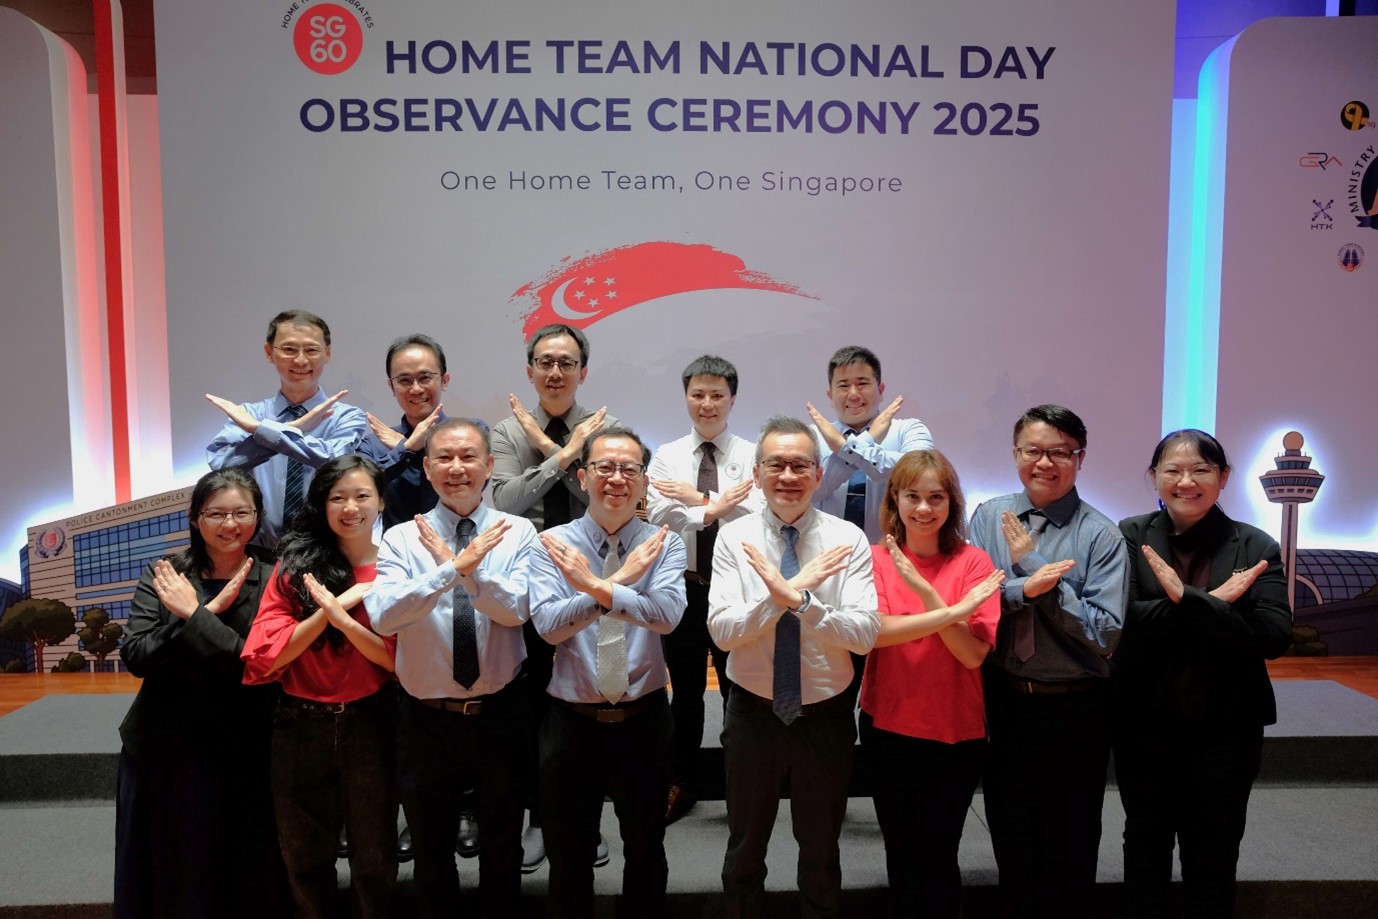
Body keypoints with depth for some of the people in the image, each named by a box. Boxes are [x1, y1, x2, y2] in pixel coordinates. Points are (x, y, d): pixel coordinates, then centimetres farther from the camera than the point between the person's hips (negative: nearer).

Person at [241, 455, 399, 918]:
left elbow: (400, 660, -12)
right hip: (301, 726, 2)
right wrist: (331, 608, -20)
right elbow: (266, 655, -10)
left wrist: (342, 618, -26)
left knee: (373, 857, 14)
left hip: (370, 723, -1)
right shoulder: (295, 565, -1)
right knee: (305, 858, 18)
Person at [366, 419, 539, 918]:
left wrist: (459, 565, -28)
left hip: (500, 712, 0)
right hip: (428, 718, 0)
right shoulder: (402, 538, -6)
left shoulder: (517, 533, -5)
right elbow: (382, 616, -22)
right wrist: (456, 567, -32)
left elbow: (516, 609, -18)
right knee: (431, 851, 20)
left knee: (503, 847, 19)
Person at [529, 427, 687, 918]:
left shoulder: (664, 543, -4)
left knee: (646, 849, 19)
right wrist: (619, 580, -25)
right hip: (572, 720, 0)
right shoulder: (553, 543, -5)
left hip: (644, 719, 1)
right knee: (568, 854, 17)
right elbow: (547, 624, -18)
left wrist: (596, 586, -29)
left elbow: (668, 613, -22)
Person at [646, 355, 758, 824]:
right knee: (685, 690, 14)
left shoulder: (751, 456, -2)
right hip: (683, 586, 2)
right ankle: (682, 783, 30)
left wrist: (697, 498, -18)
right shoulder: (666, 456, 2)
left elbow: (758, 514, -17)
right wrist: (714, 508, -20)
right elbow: (659, 515, -11)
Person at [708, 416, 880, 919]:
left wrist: (799, 599, -30)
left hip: (826, 716, 0)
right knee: (745, 849, 19)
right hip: (753, 713, 0)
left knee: (822, 850, 20)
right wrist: (789, 590, -26)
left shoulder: (848, 540, -8)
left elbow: (866, 633, -17)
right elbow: (722, 630, -16)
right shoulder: (734, 538, -7)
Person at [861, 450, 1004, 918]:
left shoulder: (973, 563, -7)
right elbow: (875, 631, -19)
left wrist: (925, 592, -25)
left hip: (955, 730, -1)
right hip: (888, 725, 1)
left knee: (938, 857, 8)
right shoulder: (876, 559, -3)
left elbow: (973, 653, -15)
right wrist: (954, 610, -25)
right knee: (901, 855, 14)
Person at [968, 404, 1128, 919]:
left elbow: (1104, 634, -17)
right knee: (1011, 843, 19)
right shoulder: (988, 518, -1)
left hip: (1075, 709, -2)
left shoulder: (1100, 535, -10)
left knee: (1069, 855, 15)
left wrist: (1034, 565, -19)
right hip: (1002, 702, 3)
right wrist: (1025, 588, -26)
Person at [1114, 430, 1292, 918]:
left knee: (1214, 855, 15)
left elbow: (1274, 637, -17)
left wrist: (1185, 598, -25)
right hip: (1145, 722, 0)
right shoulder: (1131, 536, -5)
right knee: (1145, 843, 17)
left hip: (1225, 726, 0)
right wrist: (1211, 604, -22)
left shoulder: (1255, 547, -5)